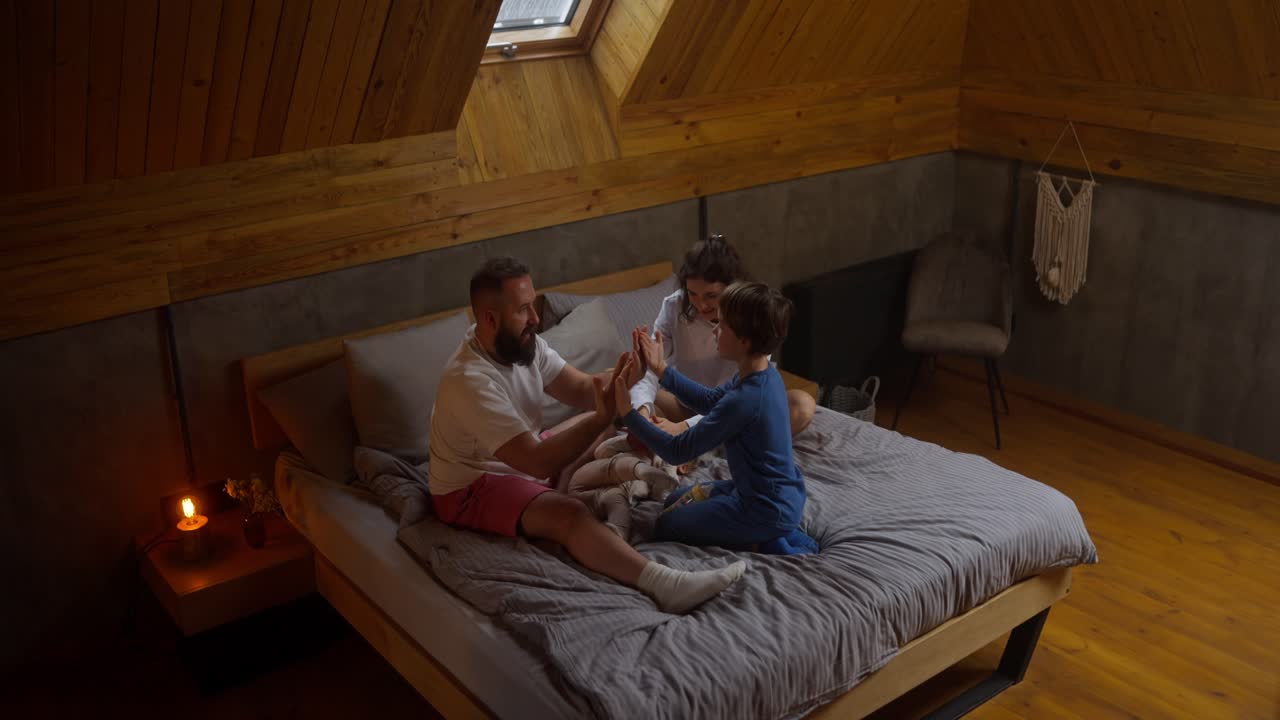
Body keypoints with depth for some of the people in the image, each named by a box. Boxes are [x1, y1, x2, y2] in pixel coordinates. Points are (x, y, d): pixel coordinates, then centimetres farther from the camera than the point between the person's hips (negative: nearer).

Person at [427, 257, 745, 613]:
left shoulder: (522, 342, -6)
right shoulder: (470, 380, -33)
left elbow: (581, 389, -4)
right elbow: (539, 463, -36)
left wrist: (618, 380, -26)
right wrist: (603, 417, -39)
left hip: (521, 458, 10)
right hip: (470, 488, -10)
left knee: (614, 428, 12)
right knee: (569, 515, -34)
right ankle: (664, 584, -42)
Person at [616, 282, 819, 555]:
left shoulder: (742, 400, -31)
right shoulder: (765, 374, -4)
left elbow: (676, 452, -24)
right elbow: (710, 402, 13)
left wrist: (627, 413, -17)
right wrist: (662, 369, 4)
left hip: (768, 509, -9)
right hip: (784, 493, 9)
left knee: (665, 526, 8)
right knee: (675, 502, 22)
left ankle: (766, 542, -2)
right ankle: (779, 529, 11)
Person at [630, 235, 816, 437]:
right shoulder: (674, 307, -18)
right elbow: (648, 369, -25)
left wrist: (684, 427, -42)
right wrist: (643, 412, -47)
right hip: (686, 405, 2)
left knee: (803, 406, -30)